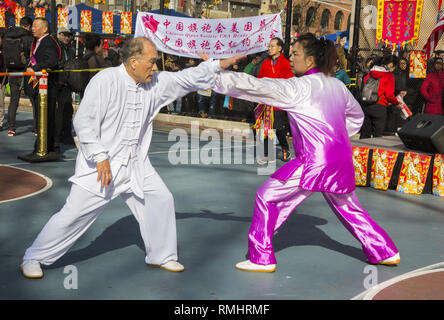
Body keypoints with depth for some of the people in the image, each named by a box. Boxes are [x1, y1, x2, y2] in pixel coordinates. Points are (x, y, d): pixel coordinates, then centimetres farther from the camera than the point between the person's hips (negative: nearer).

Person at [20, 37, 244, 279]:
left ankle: (161, 256, 25)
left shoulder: (154, 83, 1)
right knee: (73, 215, -5)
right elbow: (84, 121, -20)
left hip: (135, 163, 7)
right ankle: (33, 259, 13)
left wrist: (219, 65, 4)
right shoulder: (105, 81, -18)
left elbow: (186, 79, 10)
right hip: (101, 165, -6)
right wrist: (100, 158, -25)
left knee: (161, 200, 7)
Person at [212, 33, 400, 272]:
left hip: (314, 162, -8)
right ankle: (384, 251, 33)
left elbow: (255, 86, -13)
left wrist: (217, 77, -7)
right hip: (341, 158, 8)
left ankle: (262, 258, 5)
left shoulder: (298, 87, -10)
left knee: (267, 197, 2)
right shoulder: (337, 85, 12)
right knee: (348, 208, 26)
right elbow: (356, 116, 26)